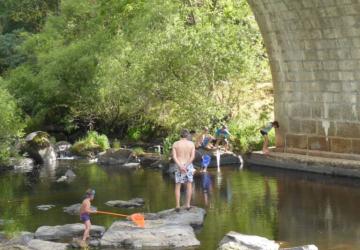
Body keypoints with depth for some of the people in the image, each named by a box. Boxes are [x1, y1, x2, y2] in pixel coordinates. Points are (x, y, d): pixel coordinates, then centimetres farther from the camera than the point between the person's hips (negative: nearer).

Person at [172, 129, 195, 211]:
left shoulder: (175, 144, -2)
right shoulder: (191, 144, -1)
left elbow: (174, 156, -12)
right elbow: (192, 156, -10)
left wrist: (180, 166, -18)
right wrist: (186, 166, -14)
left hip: (179, 166, 0)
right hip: (189, 165, 1)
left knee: (177, 186, 5)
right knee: (189, 185, 12)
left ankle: (177, 205, -2)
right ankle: (187, 204, 9)